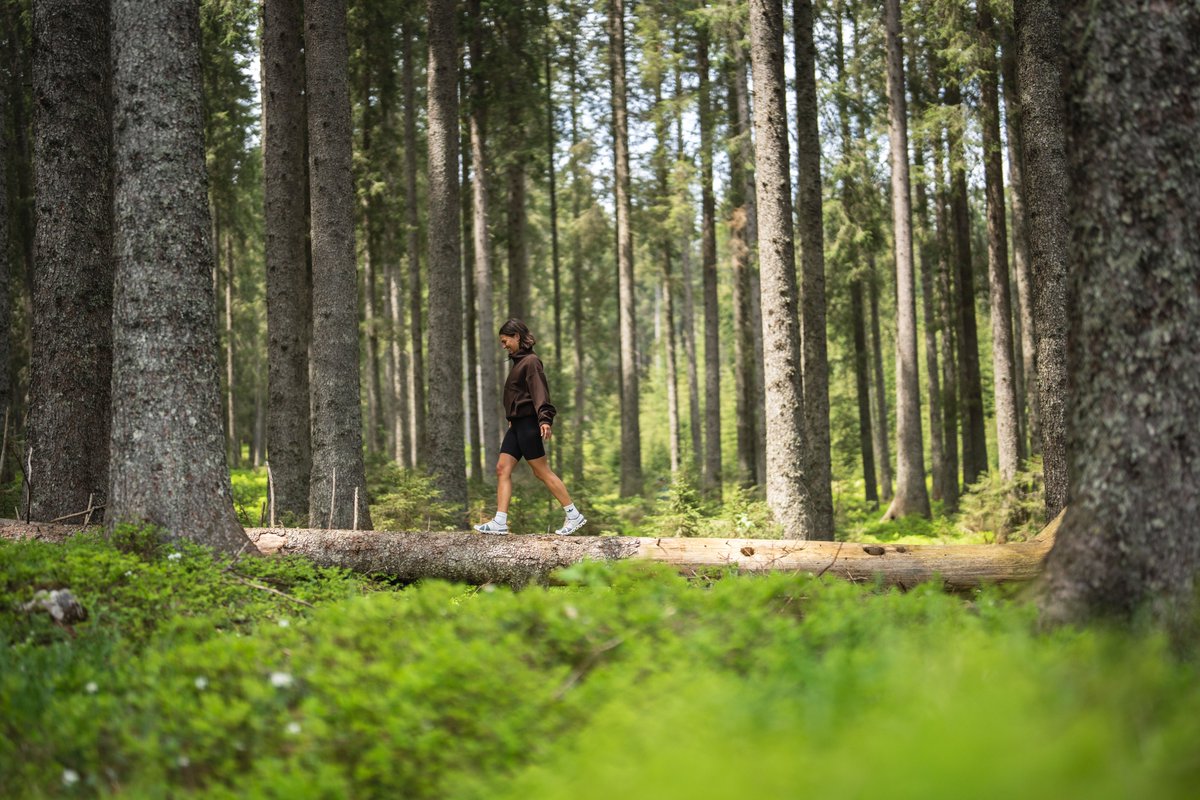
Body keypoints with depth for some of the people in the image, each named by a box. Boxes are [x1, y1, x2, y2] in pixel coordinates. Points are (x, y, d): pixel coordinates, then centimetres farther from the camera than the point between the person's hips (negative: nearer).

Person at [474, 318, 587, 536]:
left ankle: (574, 515, 3)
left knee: (542, 471, -5)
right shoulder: (518, 361, 16)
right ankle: (500, 522, -1)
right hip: (517, 424, 10)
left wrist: (545, 419, -33)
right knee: (502, 469, 2)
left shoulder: (530, 361, -12)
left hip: (528, 423, -10)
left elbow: (540, 392, -22)